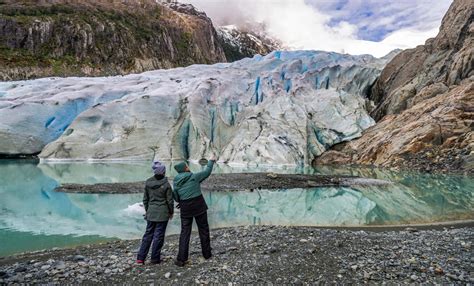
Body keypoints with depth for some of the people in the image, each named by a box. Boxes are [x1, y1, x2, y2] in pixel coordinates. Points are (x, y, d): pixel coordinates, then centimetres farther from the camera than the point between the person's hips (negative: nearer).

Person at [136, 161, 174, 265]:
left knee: (148, 234, 14)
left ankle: (140, 257, 15)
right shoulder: (166, 185, -13)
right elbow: (170, 200, -7)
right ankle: (155, 258, 13)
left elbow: (145, 199, 9)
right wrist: (171, 212, 7)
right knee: (159, 235, 5)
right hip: (162, 213, -4)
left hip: (151, 212, 4)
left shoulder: (148, 183, 0)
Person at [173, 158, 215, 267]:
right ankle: (207, 254, 22)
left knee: (185, 233, 8)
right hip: (199, 207, -2)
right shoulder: (194, 177, -9)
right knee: (204, 230, 12)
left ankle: (181, 259, 4)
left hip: (185, 209, 3)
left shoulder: (176, 182, 1)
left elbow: (176, 198, 5)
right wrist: (211, 161, 20)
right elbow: (207, 172, 4)